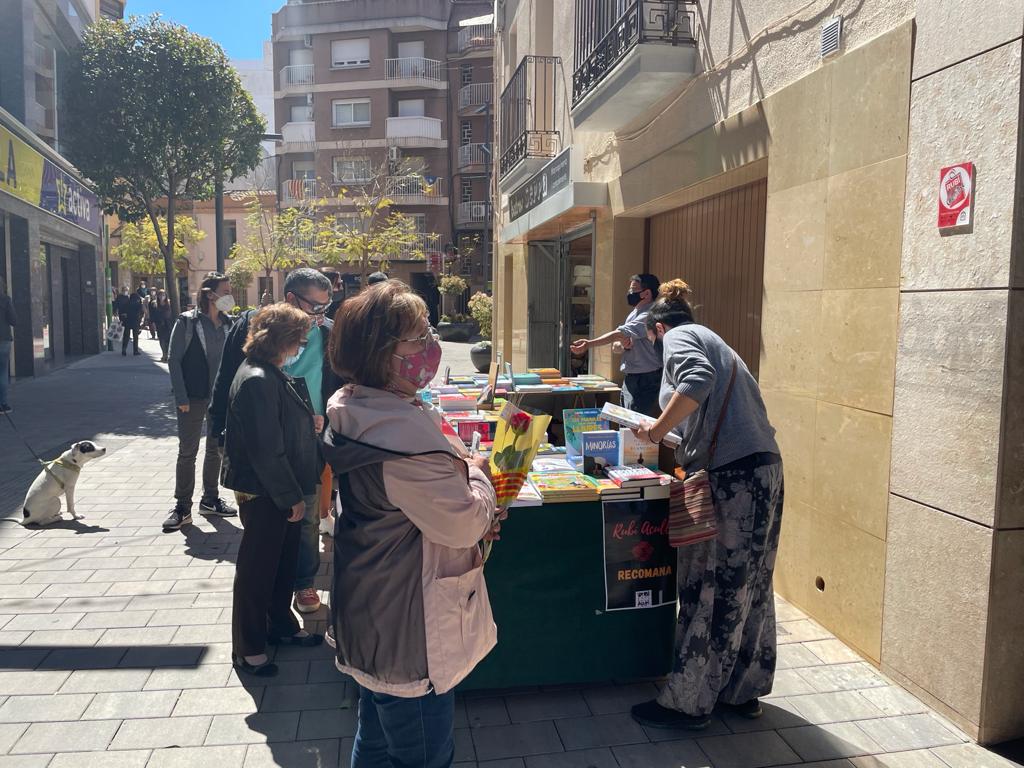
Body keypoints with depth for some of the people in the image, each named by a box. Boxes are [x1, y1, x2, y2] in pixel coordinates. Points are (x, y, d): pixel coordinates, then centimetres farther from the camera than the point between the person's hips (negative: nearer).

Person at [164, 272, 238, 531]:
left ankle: (210, 499, 26)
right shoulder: (188, 321, -8)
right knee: (187, 452, 2)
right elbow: (173, 359, -8)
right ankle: (182, 507, 11)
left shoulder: (227, 323, 5)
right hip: (194, 398, -5)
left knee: (216, 449, 12)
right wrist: (181, 397, -13)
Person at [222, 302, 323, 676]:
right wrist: (291, 495, -19)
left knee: (284, 561, 21)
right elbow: (266, 449, -25)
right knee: (257, 569, 4)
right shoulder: (256, 380, -24)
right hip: (263, 493, -10)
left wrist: (296, 491, 18)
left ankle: (281, 625, 39)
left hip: (279, 491, 10)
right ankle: (247, 649, 20)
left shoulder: (272, 374, 8)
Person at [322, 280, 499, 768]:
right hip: (409, 634, -10)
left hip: (373, 621, 10)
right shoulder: (401, 429, -30)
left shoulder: (354, 411, 3)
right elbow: (462, 522, -25)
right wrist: (478, 475, -6)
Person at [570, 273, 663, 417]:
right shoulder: (633, 314, 14)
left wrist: (589, 344, -30)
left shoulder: (649, 315, -16)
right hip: (630, 378, 9)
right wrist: (623, 344, -10)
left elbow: (618, 334, -25)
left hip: (645, 380, -9)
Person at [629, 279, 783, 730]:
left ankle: (687, 703, 8)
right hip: (762, 470, 10)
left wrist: (659, 428, -14)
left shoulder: (678, 336, 1)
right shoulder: (712, 341, 28)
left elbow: (698, 379, -22)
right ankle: (742, 692, 27)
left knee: (710, 593, -2)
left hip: (731, 475, -10)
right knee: (747, 589, 15)